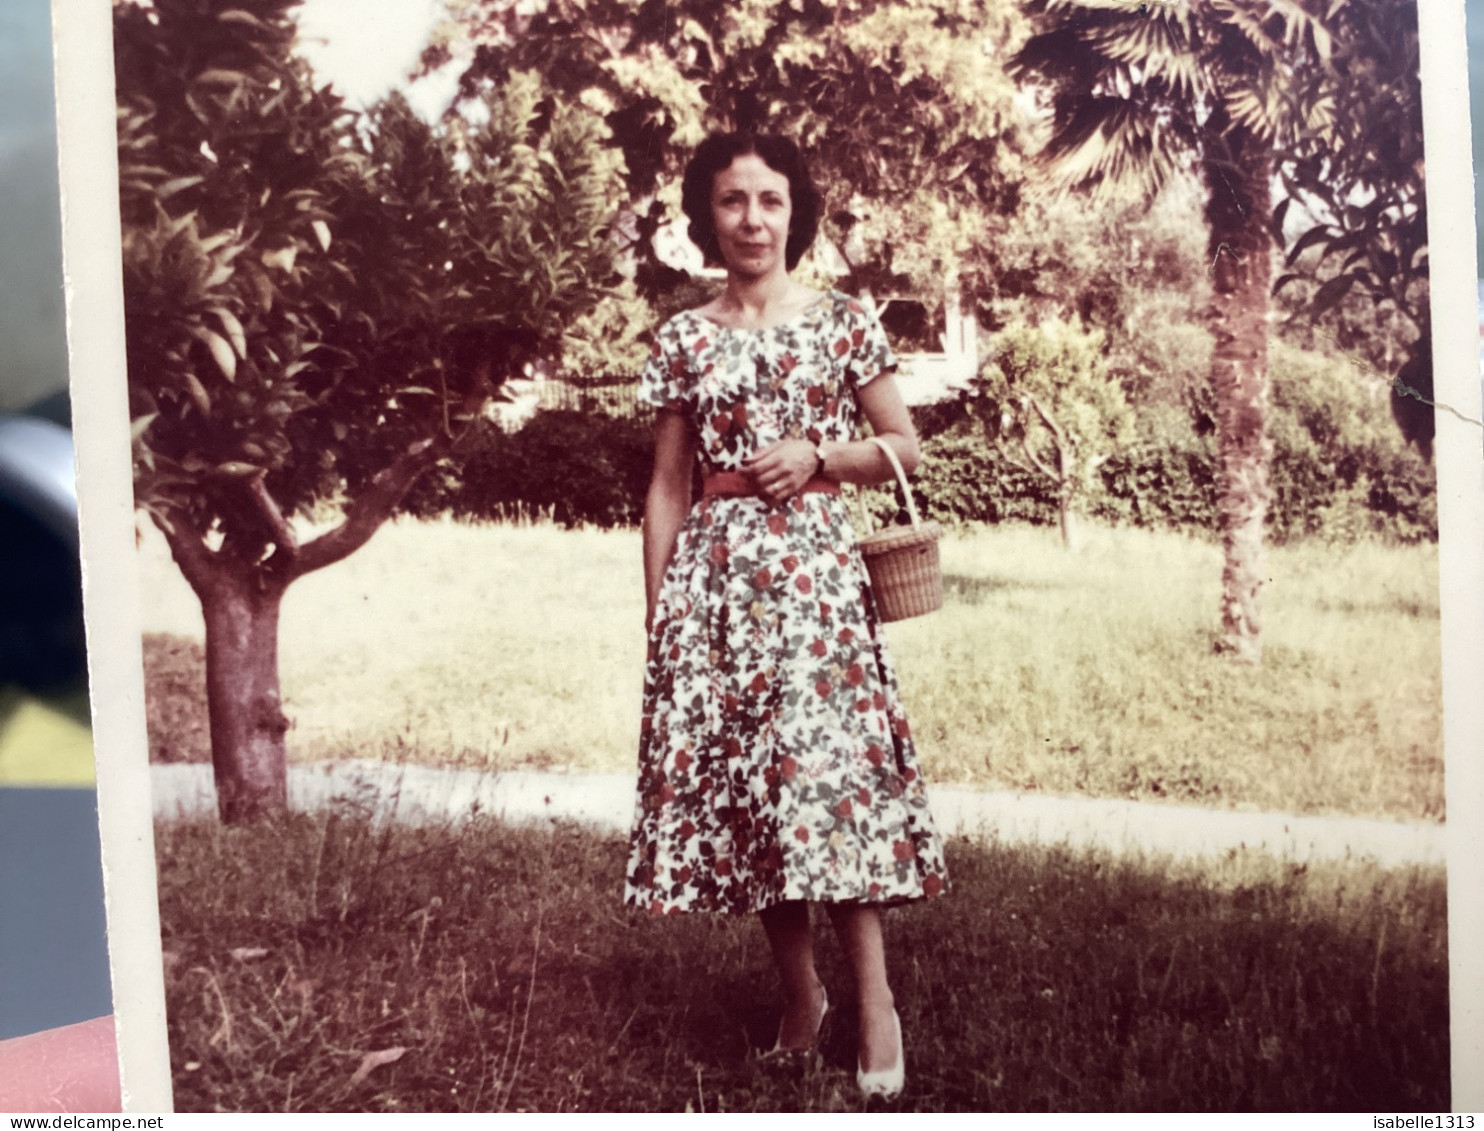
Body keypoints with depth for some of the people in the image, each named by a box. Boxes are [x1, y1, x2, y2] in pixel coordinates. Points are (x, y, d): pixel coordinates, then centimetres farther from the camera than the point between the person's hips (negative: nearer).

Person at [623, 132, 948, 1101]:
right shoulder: (684, 339, 9)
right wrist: (657, 612, 5)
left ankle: (875, 1002, 0)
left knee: (827, 767, -11)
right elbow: (668, 488, 10)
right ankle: (801, 992, 17)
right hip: (713, 576, 3)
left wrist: (816, 455, -8)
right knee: (735, 776, 3)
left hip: (814, 566, -2)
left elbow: (906, 447, 10)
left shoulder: (843, 322, 5)